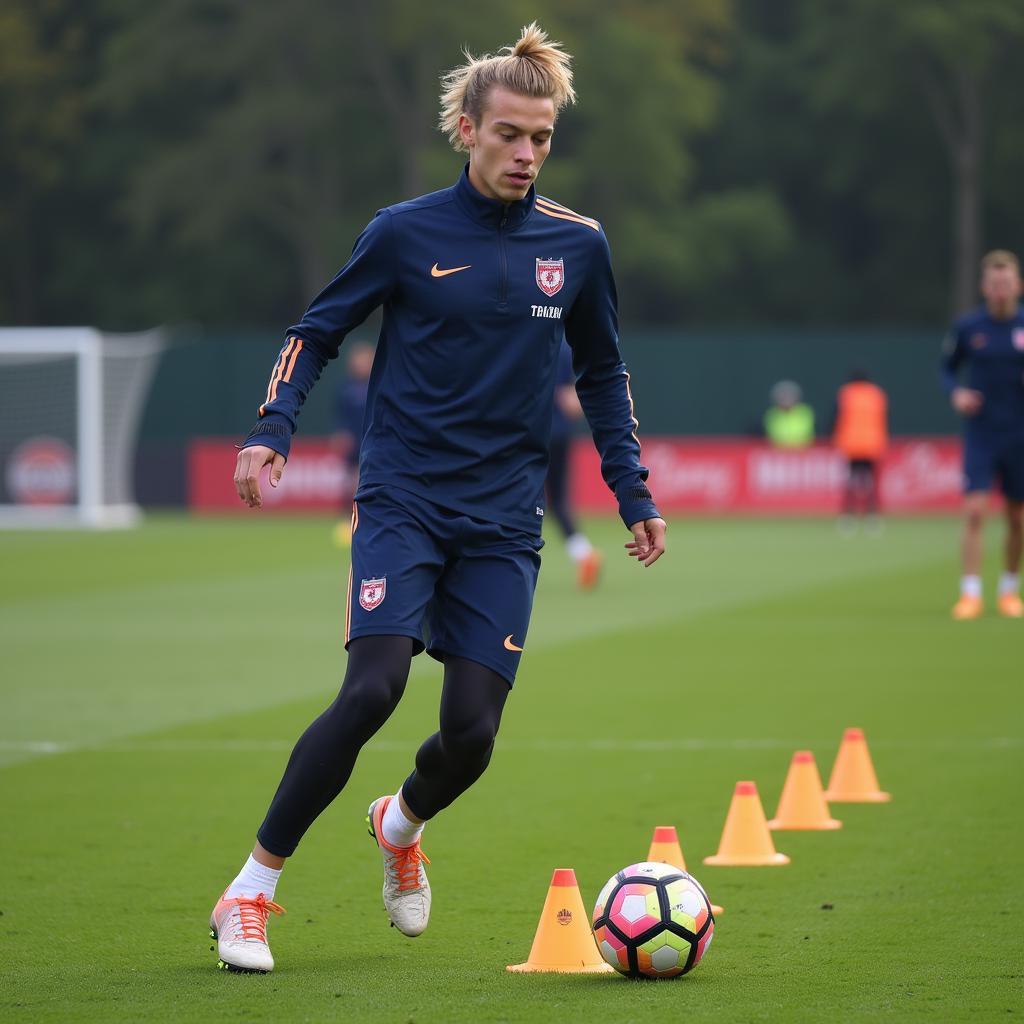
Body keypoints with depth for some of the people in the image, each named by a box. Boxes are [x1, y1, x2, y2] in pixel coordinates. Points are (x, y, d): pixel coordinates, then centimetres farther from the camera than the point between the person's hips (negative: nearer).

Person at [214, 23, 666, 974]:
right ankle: (252, 888, -8)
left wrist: (633, 494, 15)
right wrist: (270, 431, -7)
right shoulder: (405, 233, -3)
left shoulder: (577, 245, 5)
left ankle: (400, 825, 33)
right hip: (402, 499, -3)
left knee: (471, 731, -4)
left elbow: (602, 376, 19)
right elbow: (316, 332, 7)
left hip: (504, 520, 3)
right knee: (373, 686, -21)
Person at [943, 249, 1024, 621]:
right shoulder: (967, 327, -1)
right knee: (974, 511, -14)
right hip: (981, 434, -1)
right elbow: (948, 368, 11)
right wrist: (956, 393, -9)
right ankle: (971, 593, -12)